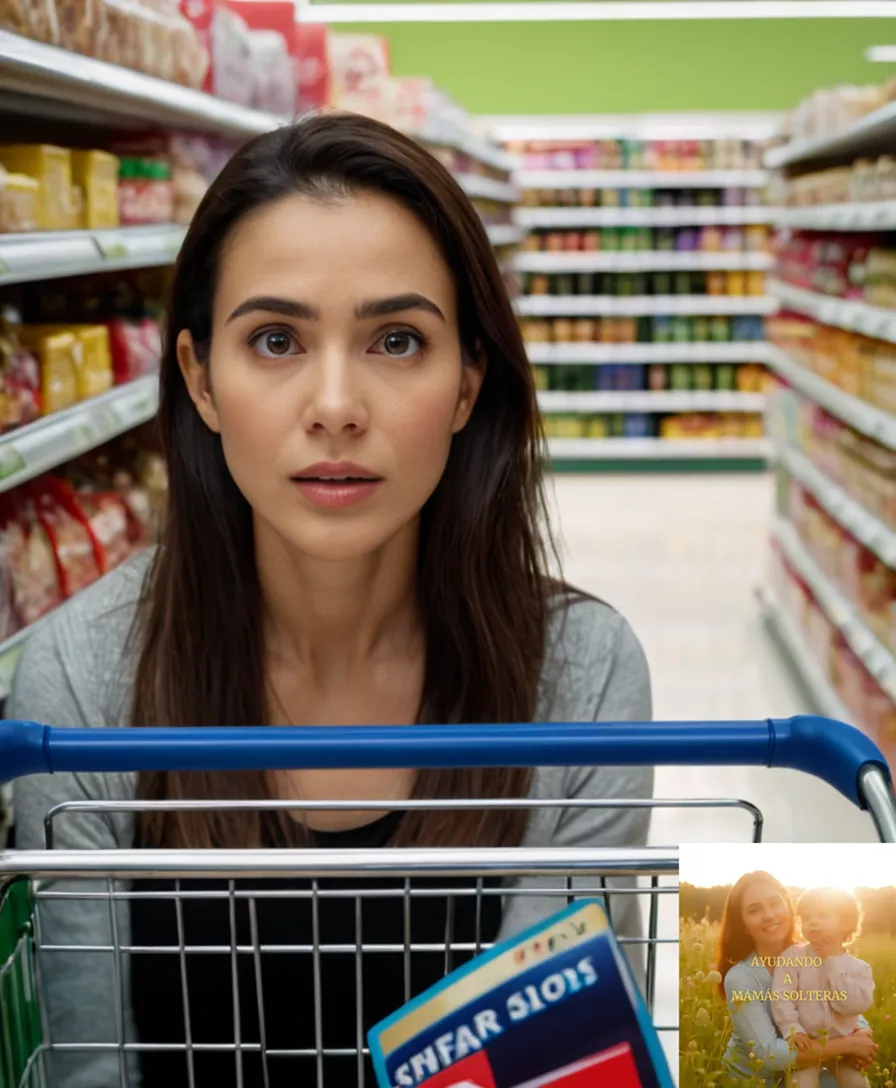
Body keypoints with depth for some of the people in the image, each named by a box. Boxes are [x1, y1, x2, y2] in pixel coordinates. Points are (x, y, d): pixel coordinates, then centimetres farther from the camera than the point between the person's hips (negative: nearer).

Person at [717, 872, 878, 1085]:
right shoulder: (740, 978, -21)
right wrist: (847, 1045, -26)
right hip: (753, 1081, -4)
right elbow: (768, 1053, -28)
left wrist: (862, 1035, -22)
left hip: (803, 1074, 4)